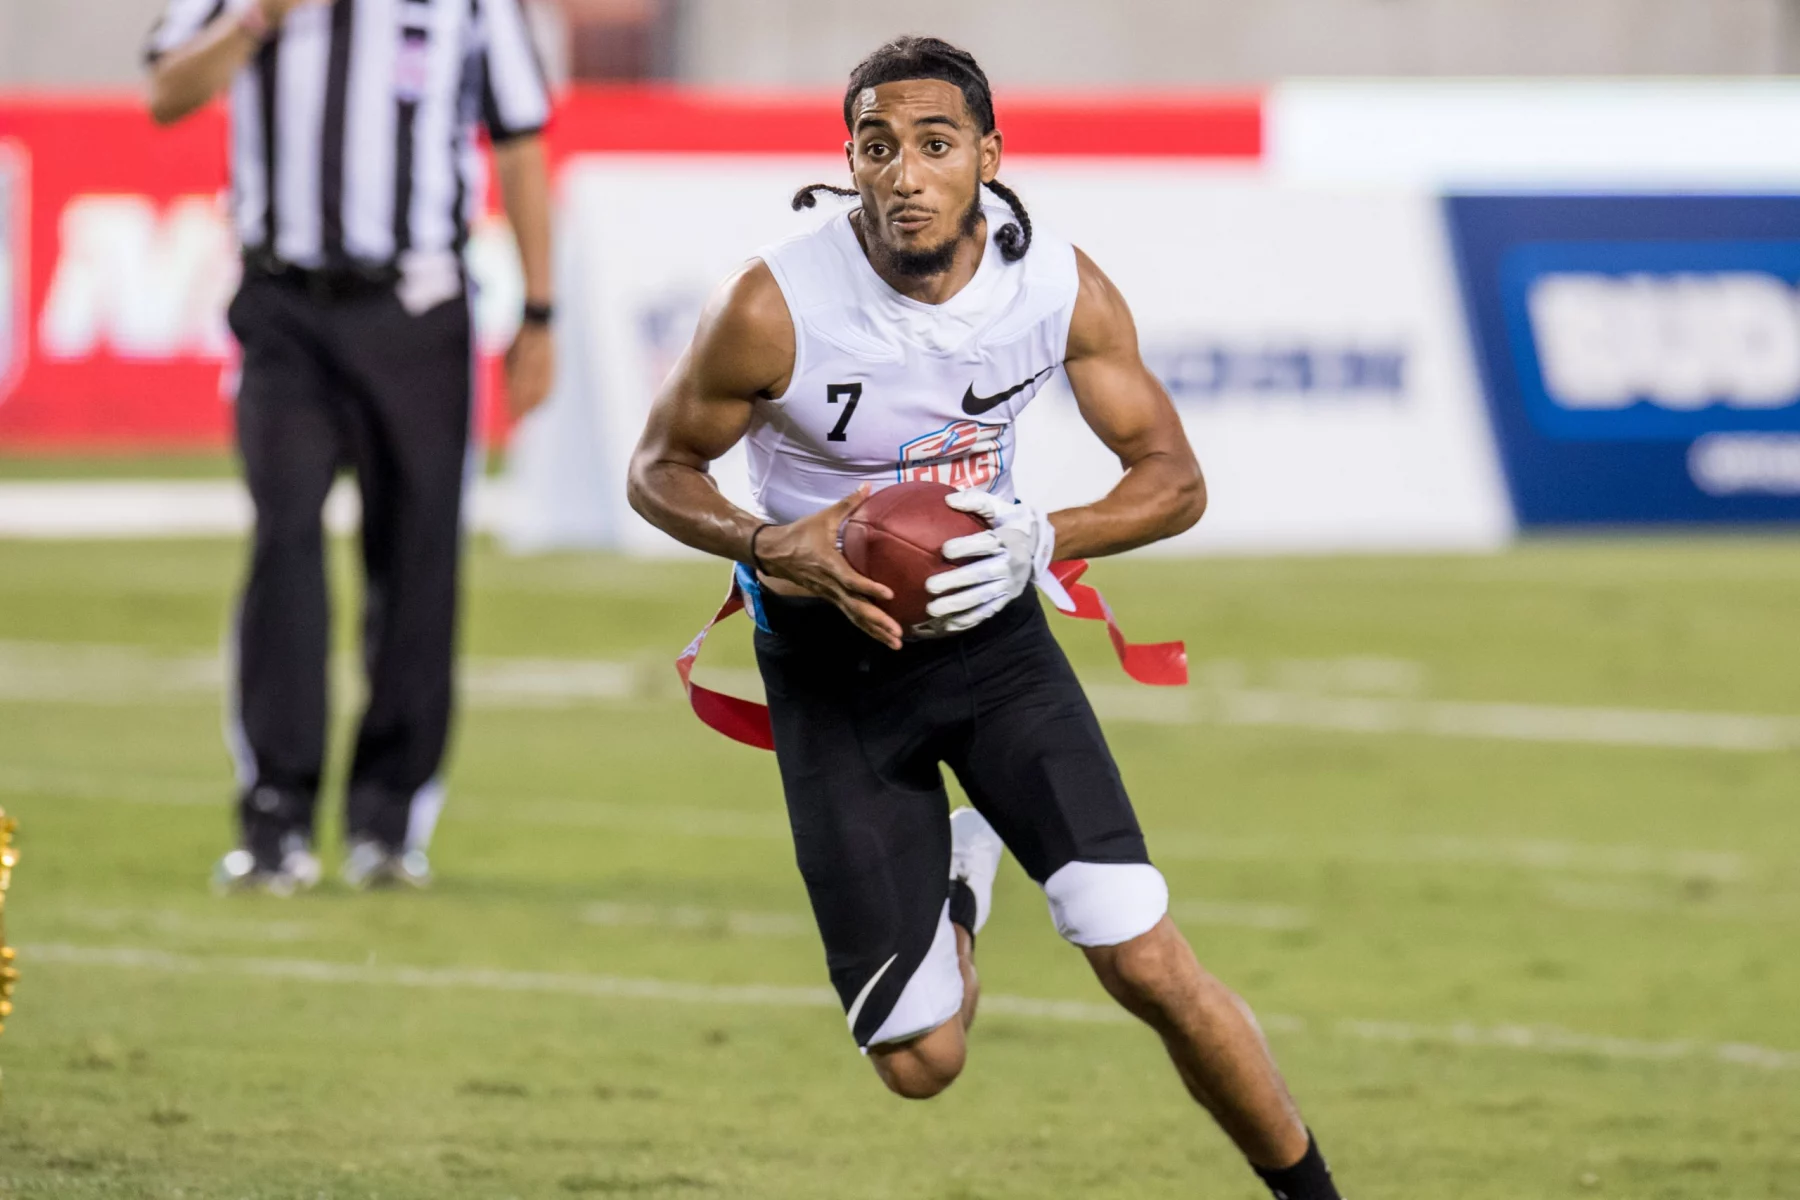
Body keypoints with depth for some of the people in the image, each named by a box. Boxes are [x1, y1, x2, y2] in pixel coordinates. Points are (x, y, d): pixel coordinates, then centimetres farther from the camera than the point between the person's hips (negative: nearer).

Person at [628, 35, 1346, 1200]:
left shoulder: (1064, 290, -14)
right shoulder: (774, 308, -22)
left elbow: (1175, 480, -5)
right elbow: (661, 470, -7)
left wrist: (1042, 538, -24)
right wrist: (772, 548, -27)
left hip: (989, 628, 1)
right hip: (832, 665, -1)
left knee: (1148, 965, -12)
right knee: (920, 1062, -1)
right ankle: (958, 875, 33)